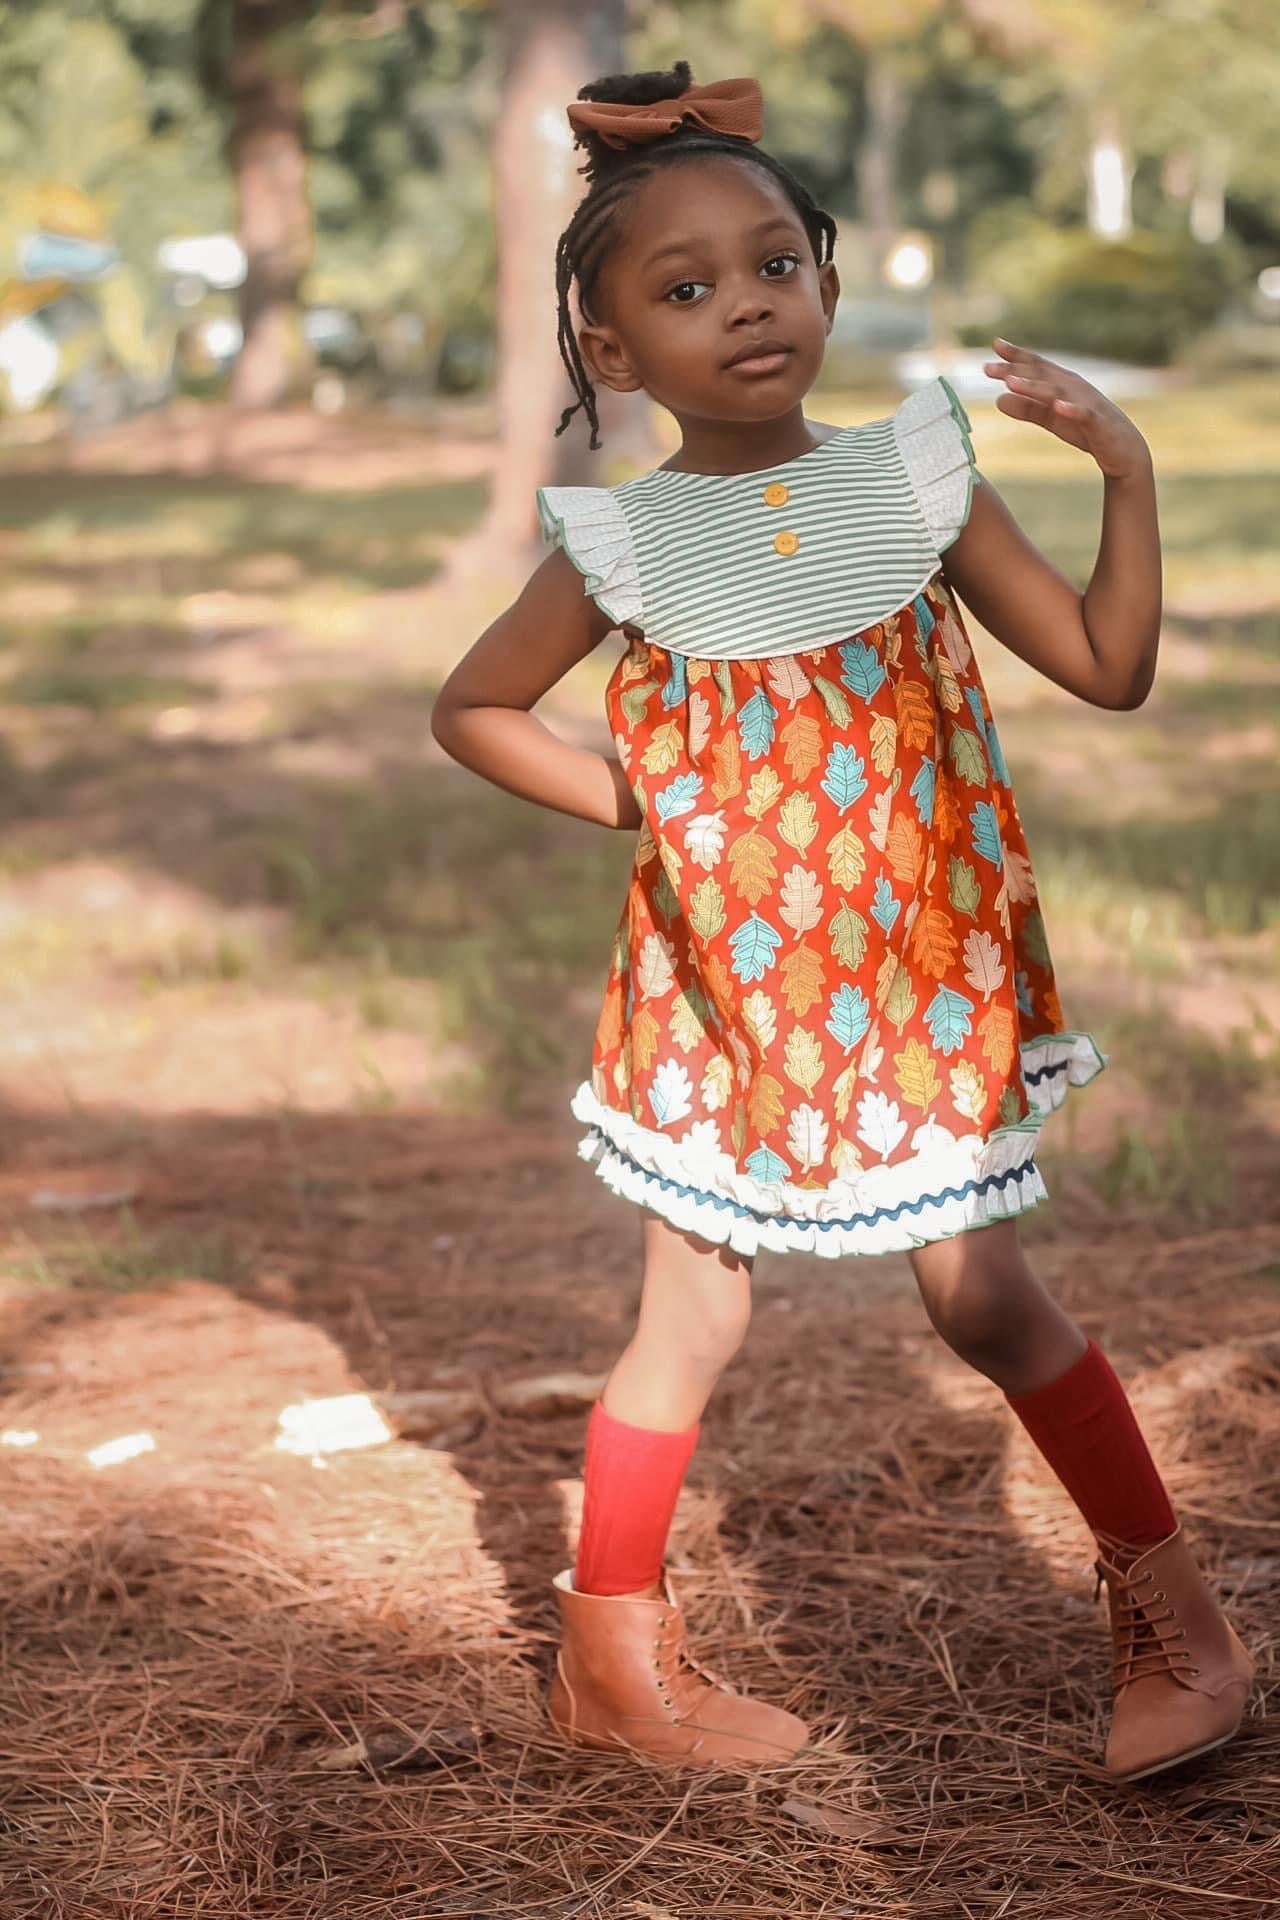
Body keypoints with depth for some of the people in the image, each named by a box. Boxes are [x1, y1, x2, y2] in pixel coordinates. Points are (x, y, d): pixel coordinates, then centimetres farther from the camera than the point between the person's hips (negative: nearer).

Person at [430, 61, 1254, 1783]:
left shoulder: (916, 479, -5)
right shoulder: (624, 544, -8)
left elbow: (1111, 669, -3)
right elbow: (470, 708, 6)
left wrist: (1127, 471, -15)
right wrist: (625, 800, -4)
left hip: (917, 972, 1)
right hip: (726, 983, -1)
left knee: (986, 1300, 5)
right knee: (695, 1323, 7)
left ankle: (1171, 1611, 21)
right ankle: (614, 1661, 23)